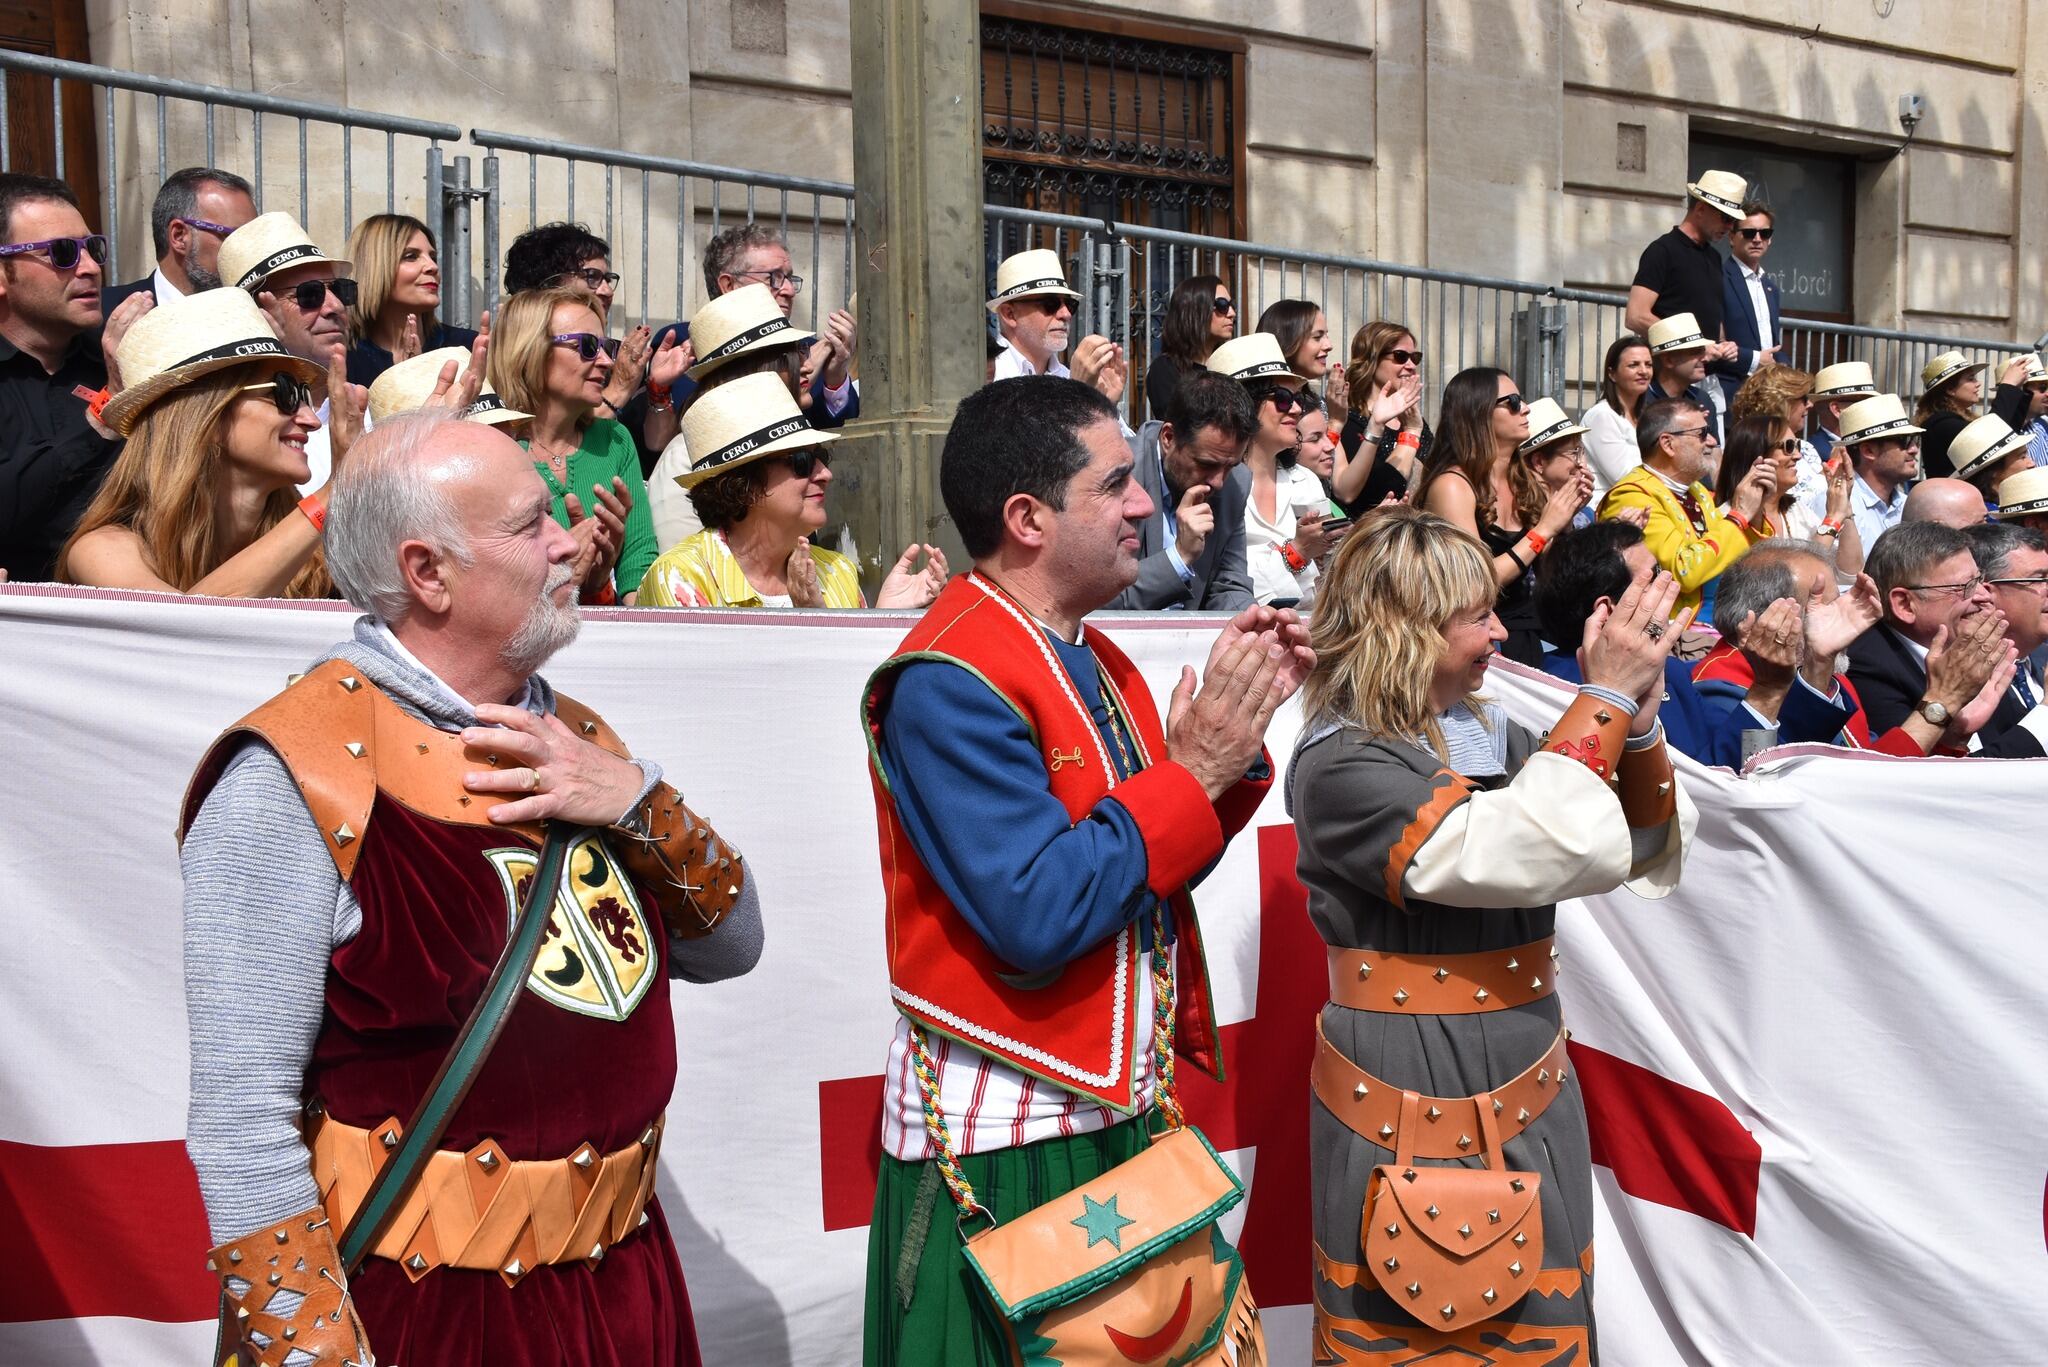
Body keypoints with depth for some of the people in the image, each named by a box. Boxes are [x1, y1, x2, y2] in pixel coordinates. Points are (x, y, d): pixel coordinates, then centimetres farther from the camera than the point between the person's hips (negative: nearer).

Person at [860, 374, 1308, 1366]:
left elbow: (1154, 866, 10)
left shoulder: (1089, 658, 9)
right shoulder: (950, 683, -19)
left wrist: (1235, 729, -3)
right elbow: (1039, 914, -26)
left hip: (1121, 1112, 8)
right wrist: (1191, 770, -19)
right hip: (1002, 1144, -8)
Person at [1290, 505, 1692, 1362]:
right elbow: (1543, 855, -28)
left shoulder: (1493, 736, 5)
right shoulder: (1341, 768, -17)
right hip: (1411, 1112, -7)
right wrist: (1604, 697, -20)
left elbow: (1649, 853, 5)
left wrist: (1638, 720, -10)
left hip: (1531, 1100, 7)